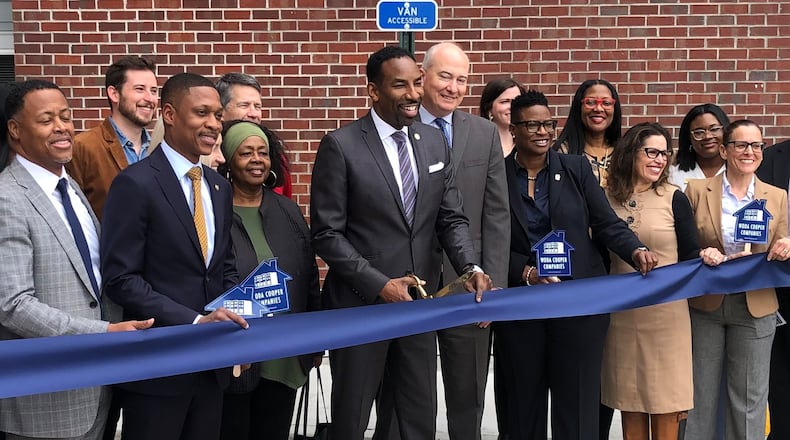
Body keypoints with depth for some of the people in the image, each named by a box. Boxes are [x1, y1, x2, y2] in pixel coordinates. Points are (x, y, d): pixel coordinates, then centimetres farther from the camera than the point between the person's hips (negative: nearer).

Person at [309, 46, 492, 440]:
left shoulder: (434, 142, 5)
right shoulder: (340, 146, -11)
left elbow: (452, 219, 6)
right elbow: (327, 234, -12)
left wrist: (470, 267, -13)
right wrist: (380, 284, -18)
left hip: (420, 302, 5)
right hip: (360, 303, -4)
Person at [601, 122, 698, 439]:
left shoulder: (674, 199, -2)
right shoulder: (606, 198, 3)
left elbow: (690, 256, -3)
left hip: (666, 314, -2)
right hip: (621, 315, 2)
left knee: (665, 403, 3)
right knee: (630, 403, 11)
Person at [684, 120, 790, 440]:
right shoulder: (697, 191, 0)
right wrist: (702, 256, -19)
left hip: (756, 308, 1)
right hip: (704, 305, -1)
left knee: (749, 400, 8)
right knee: (700, 395, 8)